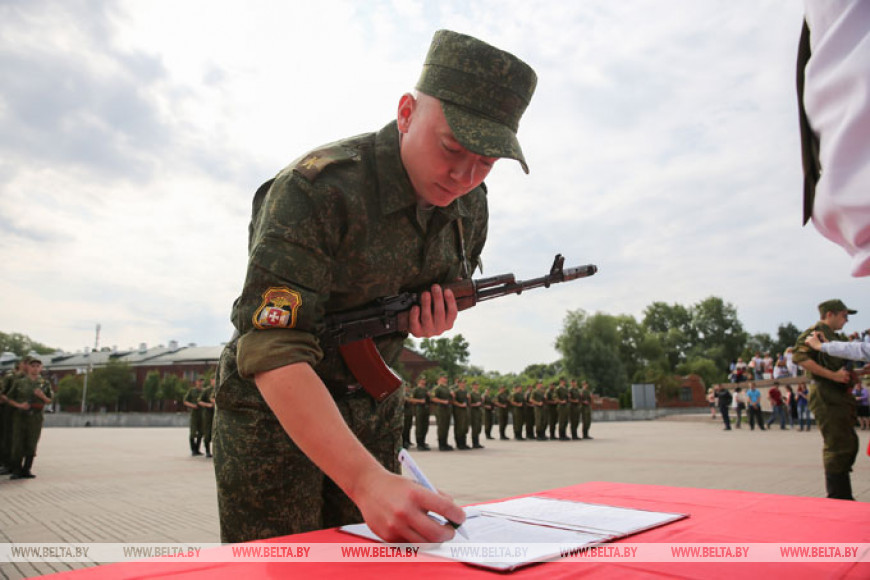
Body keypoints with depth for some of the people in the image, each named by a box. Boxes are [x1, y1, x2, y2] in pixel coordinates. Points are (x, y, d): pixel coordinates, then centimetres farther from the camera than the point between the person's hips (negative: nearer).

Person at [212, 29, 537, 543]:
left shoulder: (470, 206, -5)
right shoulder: (315, 189, -27)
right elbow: (273, 352, -34)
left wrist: (437, 318, -13)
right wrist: (365, 480, -44)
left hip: (373, 408, 6)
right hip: (274, 408, -5)